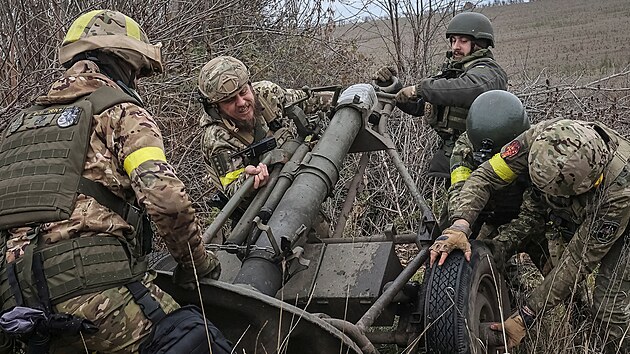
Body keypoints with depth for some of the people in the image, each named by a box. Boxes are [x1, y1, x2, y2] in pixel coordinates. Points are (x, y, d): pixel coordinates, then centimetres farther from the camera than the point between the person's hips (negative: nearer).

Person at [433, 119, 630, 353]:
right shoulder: (540, 138, -37)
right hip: (579, 212, 6)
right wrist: (460, 225, -49)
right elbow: (485, 176, -30)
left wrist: (525, 317, -35)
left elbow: (578, 261, -37)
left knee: (610, 308, -18)